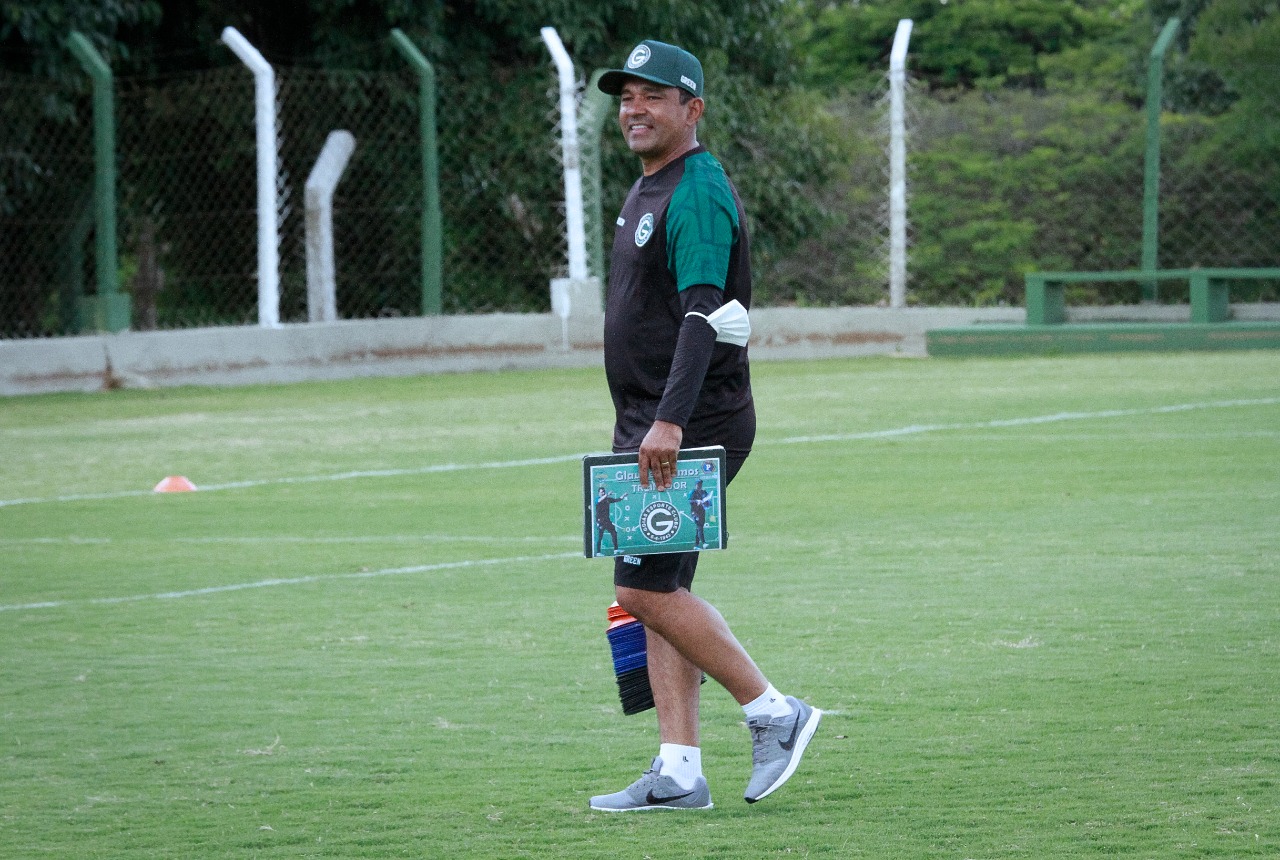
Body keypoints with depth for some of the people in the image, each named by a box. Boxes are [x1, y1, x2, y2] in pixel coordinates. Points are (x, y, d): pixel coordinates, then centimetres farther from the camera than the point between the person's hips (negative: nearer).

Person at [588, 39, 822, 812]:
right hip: (651, 428, 10)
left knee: (647, 588, -12)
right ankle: (679, 773, 8)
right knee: (657, 590, 7)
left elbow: (703, 312, -24)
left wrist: (670, 421, -32)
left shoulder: (699, 192, -14)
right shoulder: (649, 191, 17)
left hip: (694, 428, -10)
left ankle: (774, 711, -2)